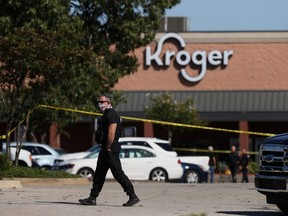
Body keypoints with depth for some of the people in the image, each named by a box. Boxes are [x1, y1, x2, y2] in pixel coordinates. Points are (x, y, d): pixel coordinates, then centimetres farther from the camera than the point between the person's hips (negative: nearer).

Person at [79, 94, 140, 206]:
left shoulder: (111, 114, -14)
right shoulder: (106, 114, 19)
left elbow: (111, 133, -23)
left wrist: (108, 148, -18)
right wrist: (105, 148, 17)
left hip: (110, 149, -11)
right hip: (106, 149, 11)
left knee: (118, 173, -10)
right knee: (99, 174, 12)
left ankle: (133, 196, -9)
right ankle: (92, 198, 16)